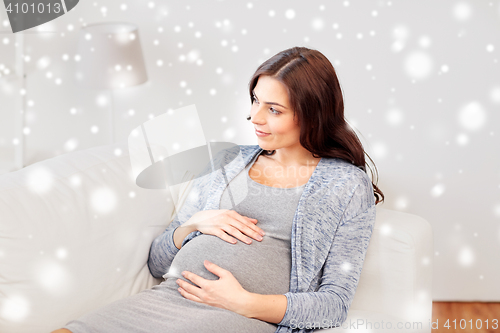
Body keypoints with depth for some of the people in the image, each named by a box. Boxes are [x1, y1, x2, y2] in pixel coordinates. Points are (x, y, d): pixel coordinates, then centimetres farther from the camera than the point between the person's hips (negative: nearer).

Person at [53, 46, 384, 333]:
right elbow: (159, 263, 20)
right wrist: (195, 223, -1)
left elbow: (335, 303, -1)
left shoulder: (348, 184, 7)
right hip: (164, 298, 4)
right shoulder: (229, 161, 19)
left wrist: (244, 302, -14)